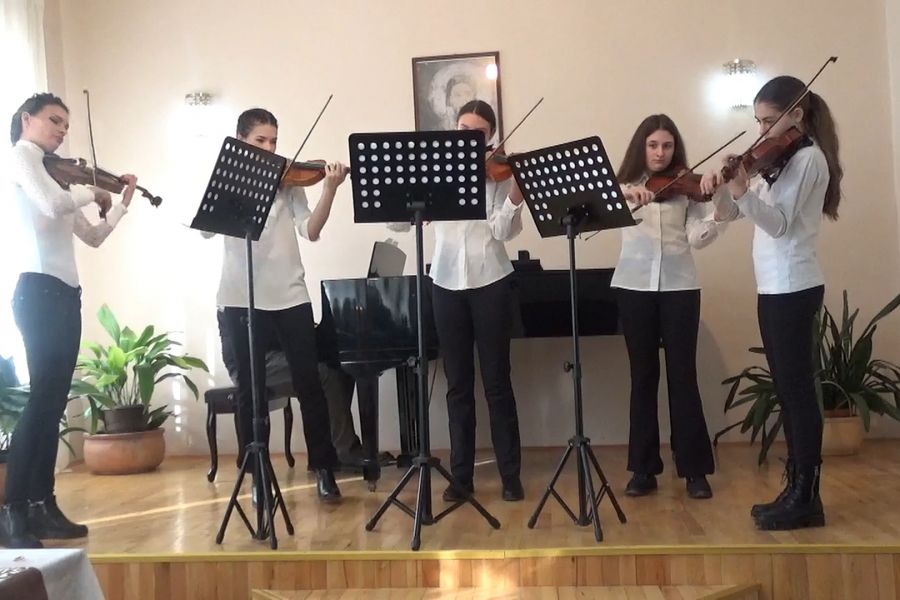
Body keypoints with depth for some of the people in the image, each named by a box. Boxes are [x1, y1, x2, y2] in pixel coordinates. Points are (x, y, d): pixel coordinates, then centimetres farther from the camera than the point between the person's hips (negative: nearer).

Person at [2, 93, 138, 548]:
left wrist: (121, 204, 13)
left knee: (54, 400, 7)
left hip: (65, 292, 8)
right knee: (43, 396, -13)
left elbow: (92, 237, 22)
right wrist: (90, 192, -4)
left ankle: (42, 506, 12)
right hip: (39, 289, -8)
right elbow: (53, 204, -21)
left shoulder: (52, 171, 22)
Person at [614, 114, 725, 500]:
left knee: (683, 375, -1)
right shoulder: (624, 184, 6)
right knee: (643, 375, 6)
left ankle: (695, 469, 8)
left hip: (679, 286, -1)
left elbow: (697, 238, -6)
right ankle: (644, 468, 14)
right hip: (634, 286, 1)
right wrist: (628, 196, -29)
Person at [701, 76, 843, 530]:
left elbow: (779, 224, -20)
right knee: (788, 390, 11)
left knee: (797, 389, -7)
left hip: (792, 288, -9)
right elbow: (733, 213, 14)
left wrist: (743, 191, -34)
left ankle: (807, 499, -2)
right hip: (775, 287, 9)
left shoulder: (807, 157, -9)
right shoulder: (781, 159, 18)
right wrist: (721, 188, -5)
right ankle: (798, 490, 18)